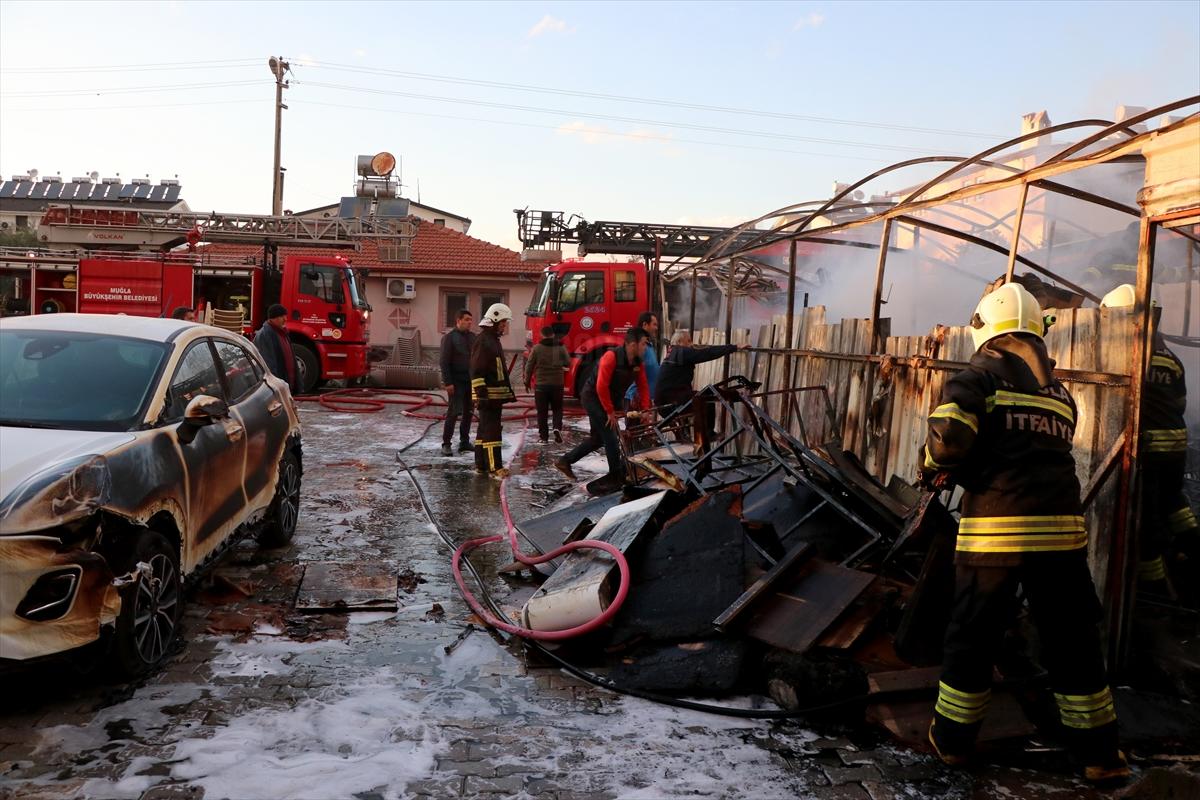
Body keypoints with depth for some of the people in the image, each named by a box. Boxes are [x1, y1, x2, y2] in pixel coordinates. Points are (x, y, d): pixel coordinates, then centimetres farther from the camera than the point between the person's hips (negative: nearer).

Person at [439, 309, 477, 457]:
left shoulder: (472, 337, 11)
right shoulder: (449, 337, -7)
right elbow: (444, 361, -11)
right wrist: (448, 382, -16)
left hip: (470, 381, 6)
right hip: (456, 382, -6)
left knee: (468, 413, 9)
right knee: (453, 412, -7)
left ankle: (464, 442, 18)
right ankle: (446, 444, 0)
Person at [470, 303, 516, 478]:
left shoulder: (494, 340, 19)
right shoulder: (482, 341, -14)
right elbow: (476, 371, -20)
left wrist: (509, 391, 23)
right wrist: (482, 394, -24)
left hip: (496, 395, 10)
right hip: (488, 394, -10)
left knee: (484, 429, 13)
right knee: (491, 430, -11)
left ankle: (481, 464, 18)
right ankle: (494, 467, -12)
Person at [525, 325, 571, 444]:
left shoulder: (537, 348, -5)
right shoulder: (560, 348, -1)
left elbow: (529, 366, -2)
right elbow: (568, 363, 4)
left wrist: (527, 382, 9)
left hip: (541, 385, -1)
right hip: (557, 384, 1)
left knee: (542, 412, 7)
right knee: (557, 409, 14)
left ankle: (543, 436, 9)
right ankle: (557, 428, -9)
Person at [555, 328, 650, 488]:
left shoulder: (637, 362, -4)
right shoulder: (611, 357, -26)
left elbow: (643, 386, 1)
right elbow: (601, 387, -27)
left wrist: (645, 410, -9)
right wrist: (610, 412, -21)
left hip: (610, 401, 9)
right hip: (593, 397, -9)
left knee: (598, 437, 12)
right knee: (610, 435, -9)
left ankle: (565, 461, 20)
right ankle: (616, 474, 2)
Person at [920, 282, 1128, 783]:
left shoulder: (982, 375, -1)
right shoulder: (1060, 392, 17)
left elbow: (949, 438, -17)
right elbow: (1041, 461, 18)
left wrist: (936, 467, 5)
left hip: (994, 531, -4)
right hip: (1060, 530, 4)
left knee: (972, 638, 11)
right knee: (1073, 645, 15)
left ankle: (952, 738, 24)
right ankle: (1099, 754, 26)